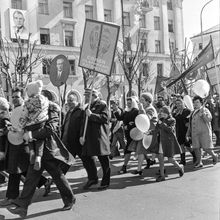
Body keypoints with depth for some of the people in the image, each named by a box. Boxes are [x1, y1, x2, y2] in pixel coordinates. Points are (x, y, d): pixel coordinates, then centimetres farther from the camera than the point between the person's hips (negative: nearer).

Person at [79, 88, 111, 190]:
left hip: (100, 136, -7)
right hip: (89, 137, 8)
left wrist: (91, 115, -19)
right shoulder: (88, 107, 18)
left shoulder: (102, 105, -5)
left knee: (103, 159, 1)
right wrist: (82, 135, 7)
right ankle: (92, 178, 26)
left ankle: (105, 182, 12)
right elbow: (84, 122, 18)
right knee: (87, 156, 10)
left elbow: (105, 118, -19)